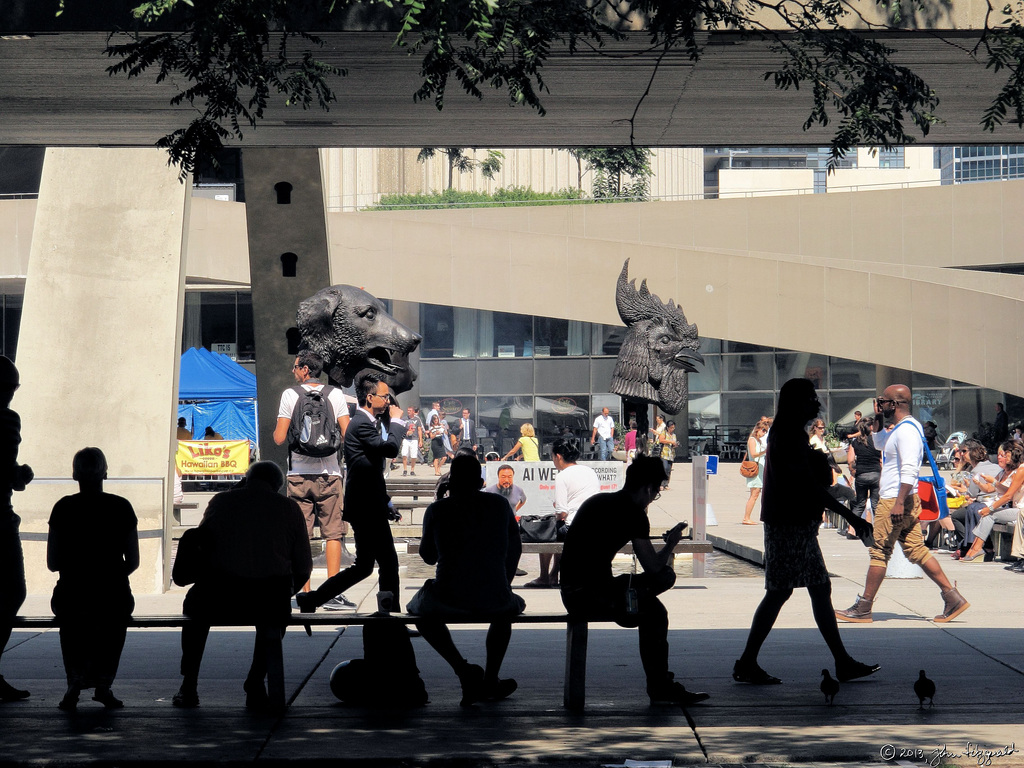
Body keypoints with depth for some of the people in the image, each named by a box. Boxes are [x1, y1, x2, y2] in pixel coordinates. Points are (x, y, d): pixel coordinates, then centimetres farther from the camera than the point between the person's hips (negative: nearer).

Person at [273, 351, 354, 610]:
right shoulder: (335, 394, 1)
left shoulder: (290, 395, -2)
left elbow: (279, 438, -4)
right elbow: (347, 436, -3)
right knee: (333, 533, 3)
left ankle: (306, 594, 5)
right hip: (329, 473, 0)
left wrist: (276, 431, 18)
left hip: (299, 474, 0)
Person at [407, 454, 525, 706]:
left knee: (422, 610, 31)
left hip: (448, 599, -2)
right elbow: (514, 551, 16)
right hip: (493, 599, 2)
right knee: (507, 609, 38)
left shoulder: (437, 510, 1)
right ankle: (490, 681, 32)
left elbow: (428, 557, 14)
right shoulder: (500, 506, 7)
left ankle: (462, 669, 10)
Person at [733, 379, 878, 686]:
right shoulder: (789, 436, -16)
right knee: (778, 592, -7)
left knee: (821, 590, 10)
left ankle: (843, 663, 12)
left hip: (798, 525, 11)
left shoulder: (791, 435, 17)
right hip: (789, 526, -11)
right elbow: (810, 486, -21)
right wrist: (851, 517, -21)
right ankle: (747, 663, -1)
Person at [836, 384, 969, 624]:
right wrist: (877, 417, 22)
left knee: (879, 552, -4)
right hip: (898, 501, 10)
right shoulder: (900, 429, 16)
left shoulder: (906, 431, -17)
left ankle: (863, 609, 2)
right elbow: (879, 443, 36)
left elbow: (909, 471, -25)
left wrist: (899, 503, -30)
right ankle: (953, 598, 6)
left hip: (896, 501, -10)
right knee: (916, 550, 9)